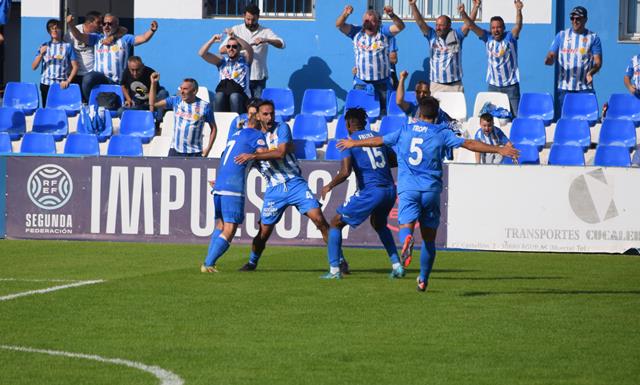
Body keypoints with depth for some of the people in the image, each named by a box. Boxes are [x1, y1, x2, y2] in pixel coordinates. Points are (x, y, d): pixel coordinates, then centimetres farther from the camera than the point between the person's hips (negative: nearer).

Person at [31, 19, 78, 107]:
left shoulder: (67, 46, 4)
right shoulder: (45, 46, 10)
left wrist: (68, 81, -10)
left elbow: (75, 67, 2)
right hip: (46, 84, 2)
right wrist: (41, 54, -9)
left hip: (61, 85, -2)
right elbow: (34, 67, 6)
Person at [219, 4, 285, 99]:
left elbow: (281, 44, -7)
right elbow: (222, 50, 0)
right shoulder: (236, 30, 7)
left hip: (259, 77, 0)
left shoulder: (265, 31, 6)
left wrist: (266, 40, -26)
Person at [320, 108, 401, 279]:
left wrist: (329, 186, 1)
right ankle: (397, 266, 24)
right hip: (389, 190, 6)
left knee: (336, 223, 10)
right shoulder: (377, 136, 12)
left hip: (370, 191, -6)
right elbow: (394, 161, 19)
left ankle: (334, 270, 3)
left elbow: (345, 172, -14)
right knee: (379, 225, 33)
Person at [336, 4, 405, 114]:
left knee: (384, 111, 1)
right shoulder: (356, 32, 3)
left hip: (382, 81, -1)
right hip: (361, 82, 1)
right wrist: (345, 14, -27)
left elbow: (400, 27, -14)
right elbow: (339, 25, -5)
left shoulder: (384, 32, -1)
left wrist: (392, 15, -34)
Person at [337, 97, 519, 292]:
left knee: (406, 226, -10)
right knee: (429, 237, 10)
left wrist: (354, 143, 37)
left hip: (408, 188, 0)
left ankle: (407, 239, -47)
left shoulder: (405, 131, 11)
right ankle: (423, 280, 14)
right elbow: (469, 144, -3)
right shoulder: (442, 133, 3)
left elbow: (378, 141, 21)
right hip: (431, 189, 0)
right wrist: (498, 150, 0)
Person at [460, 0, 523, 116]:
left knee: (516, 114, -5)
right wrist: (463, 13, -22)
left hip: (511, 85, -3)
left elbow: (518, 26, -24)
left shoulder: (510, 37, -7)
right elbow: (471, 26, -6)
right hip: (493, 85, 3)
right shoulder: (488, 38, 1)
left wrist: (518, 11, -42)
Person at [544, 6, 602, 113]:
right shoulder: (561, 35, 11)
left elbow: (598, 62, 1)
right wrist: (549, 59, -17)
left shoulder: (593, 38, 5)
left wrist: (590, 73, -20)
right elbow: (551, 56, 8)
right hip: (564, 88, 2)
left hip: (584, 88, -2)